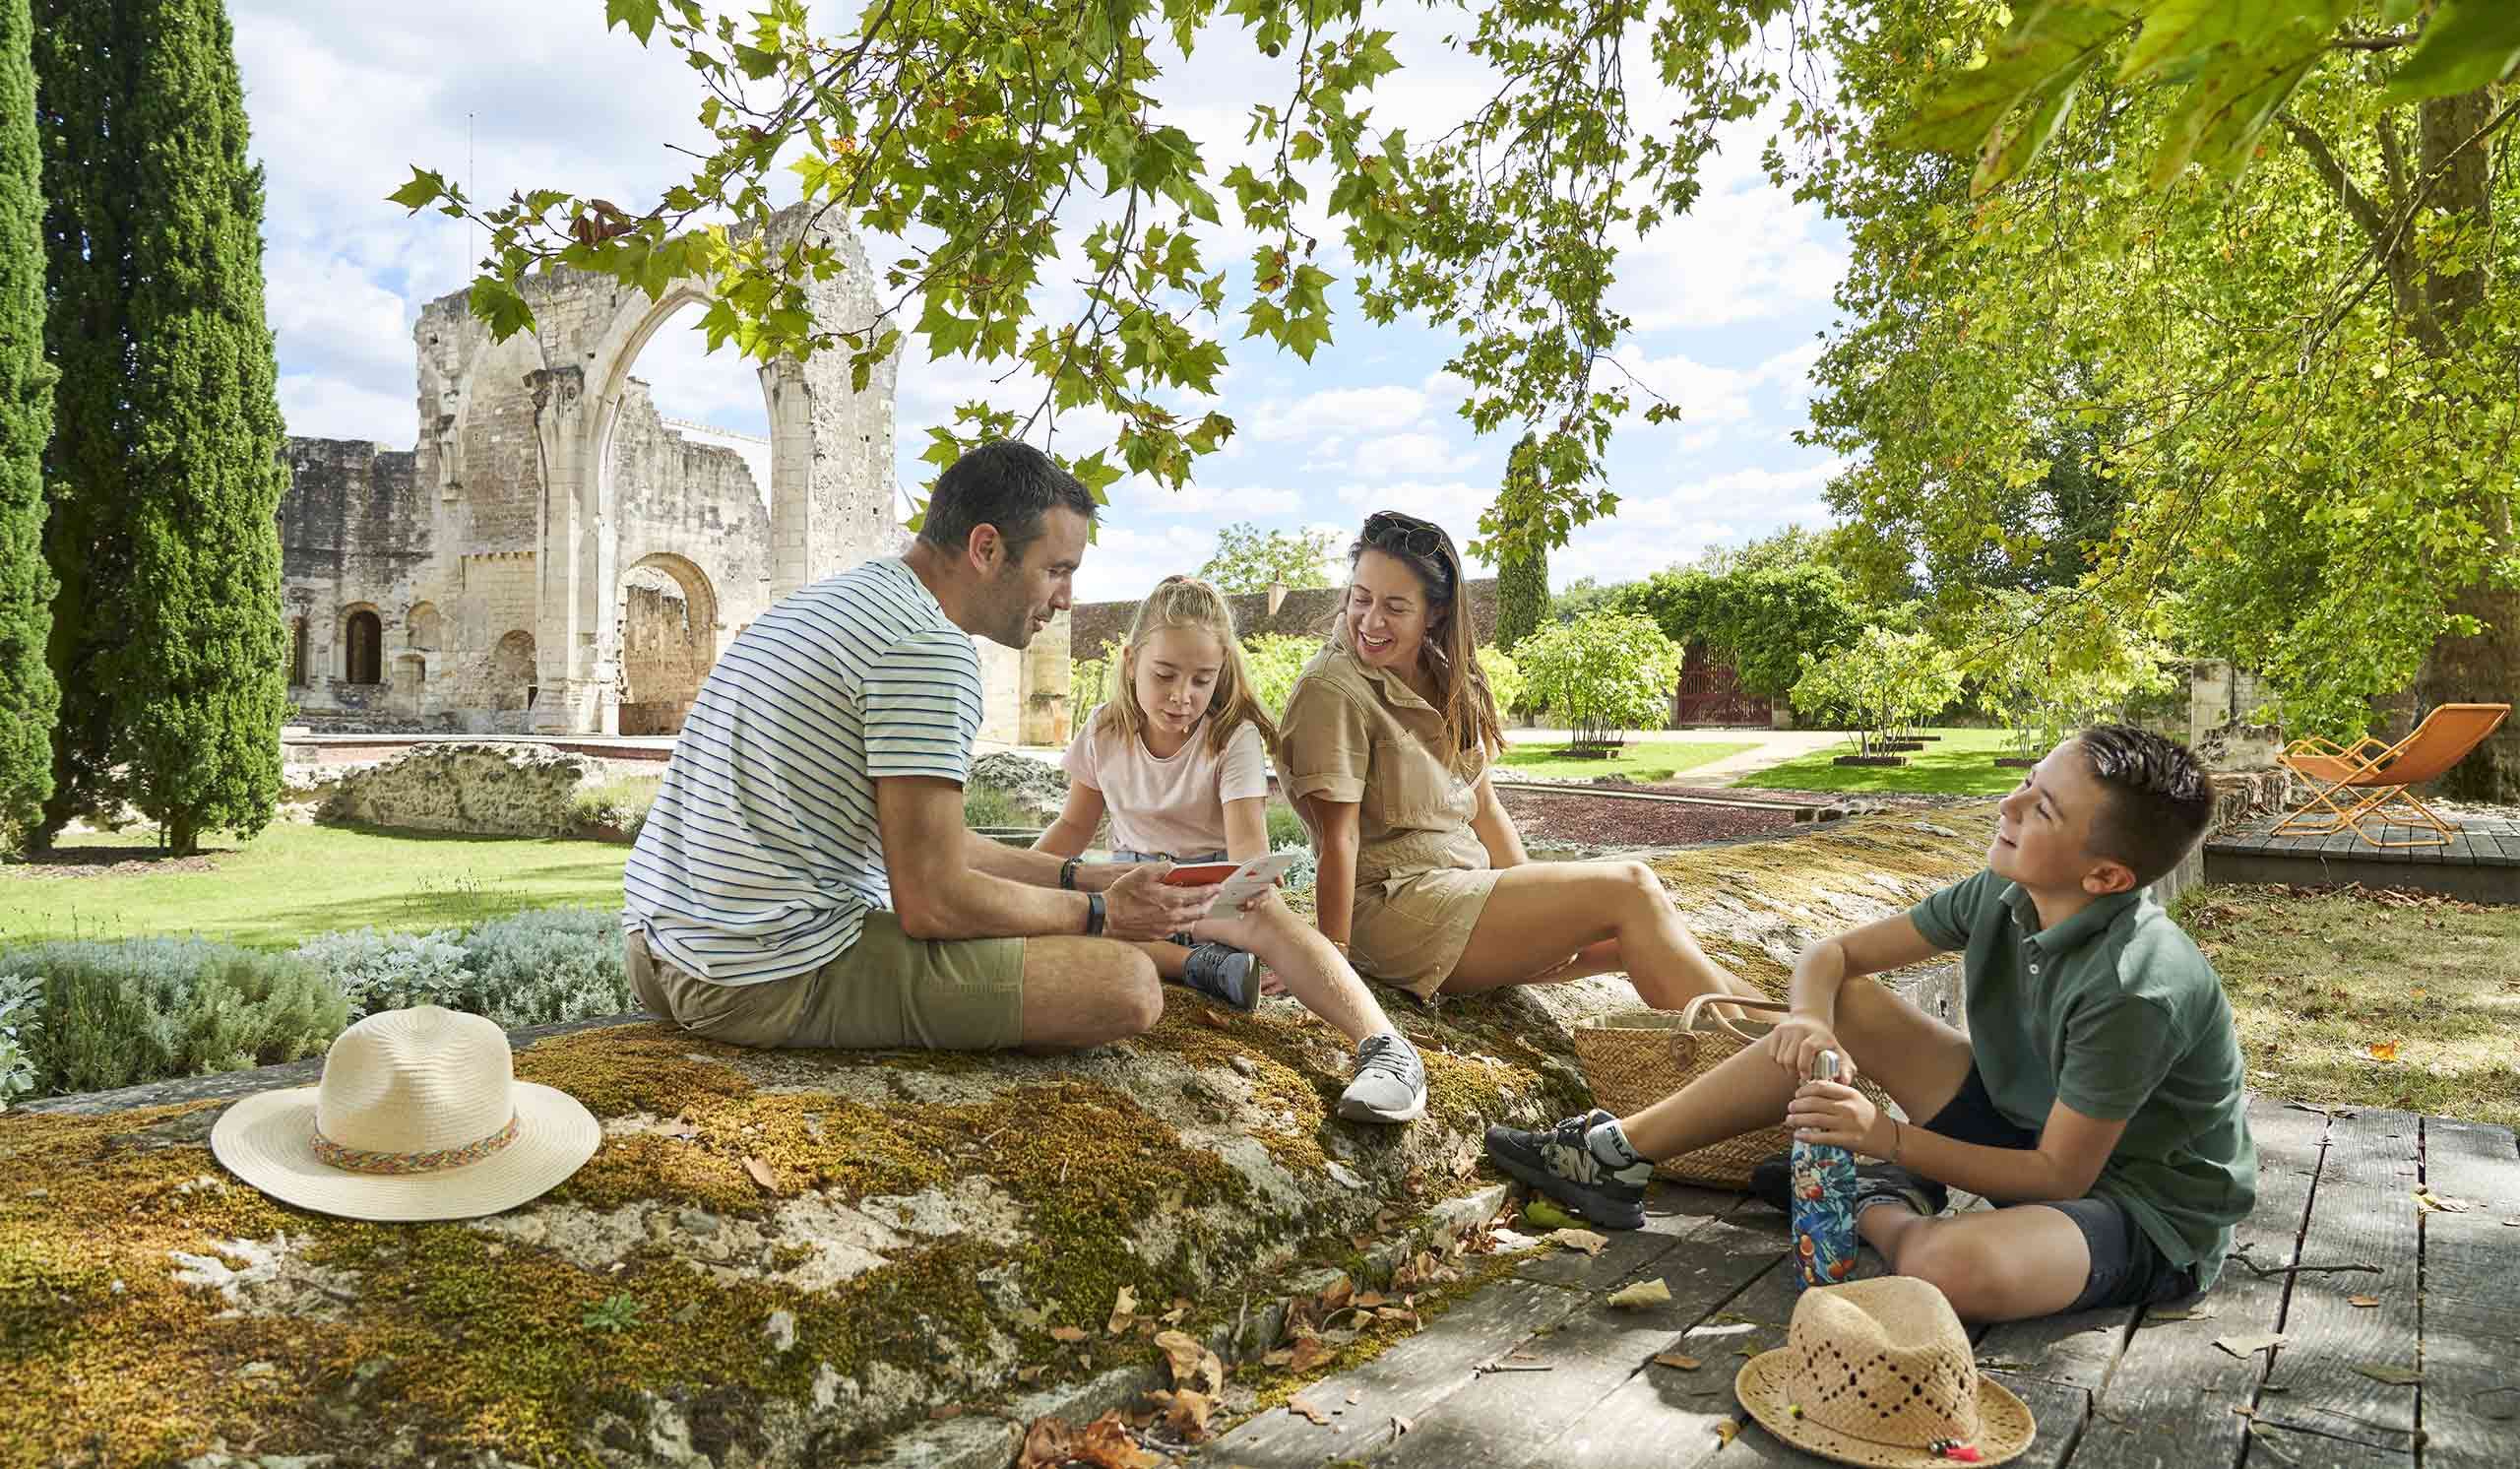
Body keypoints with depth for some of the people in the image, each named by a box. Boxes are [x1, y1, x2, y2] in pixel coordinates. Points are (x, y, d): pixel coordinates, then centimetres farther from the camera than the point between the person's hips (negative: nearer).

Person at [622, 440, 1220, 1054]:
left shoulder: (828, 599, 17)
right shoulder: (929, 645, -16)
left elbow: (924, 841, 20)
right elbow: (932, 902, -18)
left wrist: (1079, 878, 15)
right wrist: (1101, 914, -4)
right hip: (773, 983, -10)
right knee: (1128, 983, -17)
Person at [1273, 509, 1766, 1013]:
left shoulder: (1446, 682, 10)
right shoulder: (1332, 691, -14)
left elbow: (1485, 810, 12)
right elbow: (1338, 839, -17)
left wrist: (1536, 902, 6)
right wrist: (1333, 959, -18)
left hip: (1468, 886, 8)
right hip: (1397, 909, -8)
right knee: (1630, 889, -15)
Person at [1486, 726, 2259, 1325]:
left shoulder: (2134, 989, -31)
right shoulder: (2001, 896, -9)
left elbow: (2061, 1175, -25)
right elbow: (1833, 955, -1)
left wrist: (1888, 1138, -29)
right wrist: (1811, 1017, -23)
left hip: (2148, 1211, -7)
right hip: (2031, 1131, 7)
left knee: (1957, 1266, -40)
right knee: (1848, 1005, -2)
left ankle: (1876, 1206, -1)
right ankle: (1618, 1153, 0)